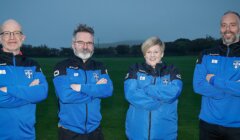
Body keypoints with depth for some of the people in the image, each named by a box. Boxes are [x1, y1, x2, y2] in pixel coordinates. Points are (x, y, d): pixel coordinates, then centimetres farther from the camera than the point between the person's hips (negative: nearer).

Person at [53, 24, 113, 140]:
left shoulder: (99, 67, 4)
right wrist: (95, 89, -14)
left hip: (94, 130, 3)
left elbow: (108, 90, -12)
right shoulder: (62, 67, -7)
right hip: (69, 130, -3)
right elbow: (65, 95, -22)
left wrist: (81, 87, -19)